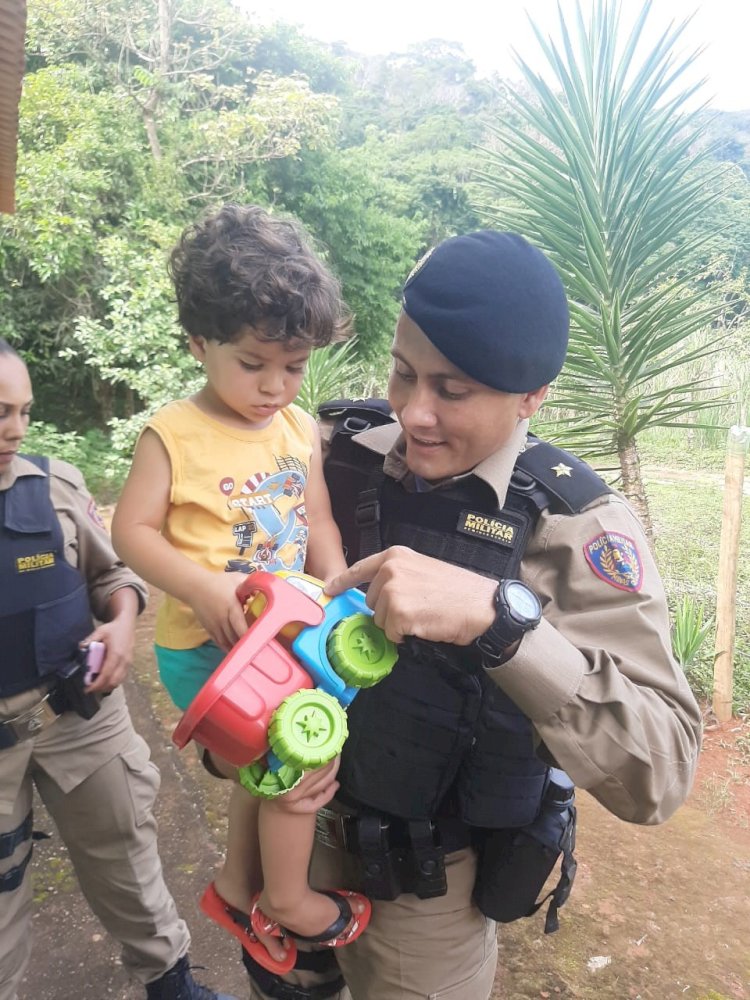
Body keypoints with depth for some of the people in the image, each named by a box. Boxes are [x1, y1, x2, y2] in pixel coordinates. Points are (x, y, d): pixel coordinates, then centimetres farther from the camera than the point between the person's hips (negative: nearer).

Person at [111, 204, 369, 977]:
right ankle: (286, 899, 24)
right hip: (207, 648, -6)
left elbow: (318, 523, 3)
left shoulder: (301, 430, 0)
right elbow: (131, 531, -13)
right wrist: (204, 589, -25)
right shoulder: (173, 435, -15)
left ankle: (238, 885, 47)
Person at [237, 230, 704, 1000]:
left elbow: (660, 771, -31)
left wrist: (501, 617, -44)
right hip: (304, 821, 4)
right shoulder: (347, 460, -12)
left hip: (431, 880, -3)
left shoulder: (578, 528, -23)